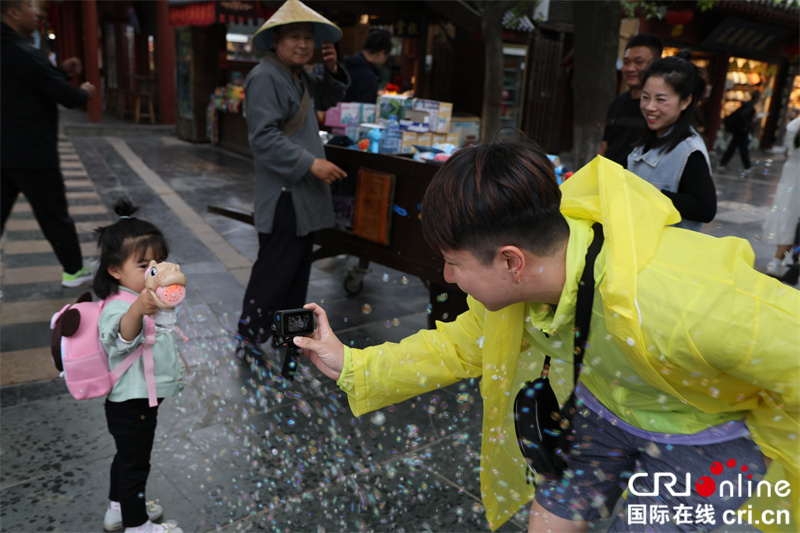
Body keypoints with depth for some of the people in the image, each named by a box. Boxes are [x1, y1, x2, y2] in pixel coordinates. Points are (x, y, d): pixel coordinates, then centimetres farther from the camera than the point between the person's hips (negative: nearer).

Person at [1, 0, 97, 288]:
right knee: (55, 216, 5)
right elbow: (68, 97, -16)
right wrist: (85, 92, 5)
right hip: (32, 154, -8)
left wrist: (61, 71, 11)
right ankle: (74, 271, 20)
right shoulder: (24, 53, -18)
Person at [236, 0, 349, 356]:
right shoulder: (265, 77, -15)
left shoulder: (300, 76, 14)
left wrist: (332, 70, 11)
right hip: (283, 196, -10)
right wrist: (311, 163, -24)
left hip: (304, 193, 10)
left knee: (298, 266, 18)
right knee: (275, 271, -5)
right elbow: (264, 137, -23)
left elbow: (326, 100, 30)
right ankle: (248, 344, 9)